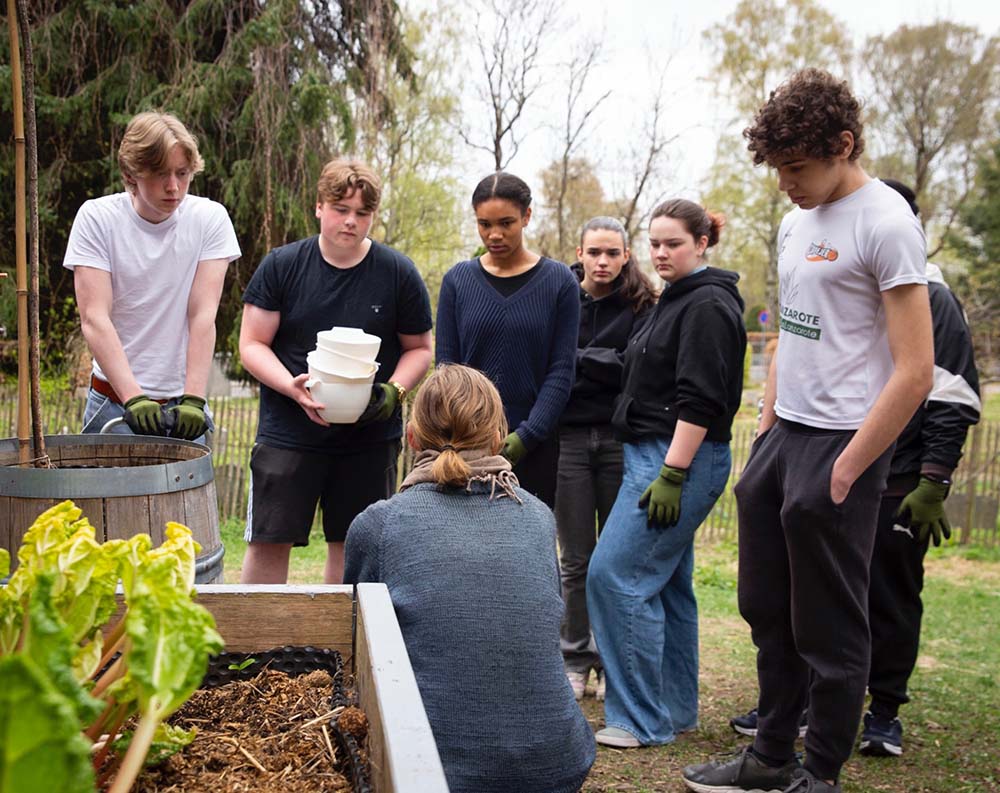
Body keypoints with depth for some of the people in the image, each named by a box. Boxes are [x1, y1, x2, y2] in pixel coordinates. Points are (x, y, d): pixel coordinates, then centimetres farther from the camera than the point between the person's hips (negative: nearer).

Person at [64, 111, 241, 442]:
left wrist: (193, 399, -19)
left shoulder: (210, 218, -3)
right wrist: (133, 398, -23)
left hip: (181, 403, 1)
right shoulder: (96, 217, -5)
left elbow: (203, 315, -9)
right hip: (114, 399, 0)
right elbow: (94, 318, -12)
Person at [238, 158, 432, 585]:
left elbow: (419, 348, 8)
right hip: (288, 433, 0)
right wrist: (293, 388, -18)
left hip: (370, 438, 1)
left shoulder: (398, 274, -1)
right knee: (268, 543, 1)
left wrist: (394, 391, -12)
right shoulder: (281, 266, -1)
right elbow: (252, 344, 0)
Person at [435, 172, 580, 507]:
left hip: (534, 444, -1)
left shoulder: (559, 281, 0)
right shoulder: (457, 279, 5)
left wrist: (527, 435, -11)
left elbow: (561, 370, -2)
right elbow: (446, 362, 3)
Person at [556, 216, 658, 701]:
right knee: (576, 560, 5)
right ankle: (576, 659, 18)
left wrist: (575, 357, -11)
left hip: (622, 439, 0)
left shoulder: (640, 307, 3)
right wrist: (604, 363, -11)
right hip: (570, 438, 0)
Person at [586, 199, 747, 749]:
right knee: (666, 583, 13)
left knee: (616, 575, -12)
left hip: (680, 459, -10)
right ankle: (675, 709, 23)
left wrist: (671, 476, -23)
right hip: (656, 456, 10)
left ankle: (643, 720, -4)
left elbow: (699, 400, -20)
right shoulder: (678, 300, 19)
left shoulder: (708, 306, -12)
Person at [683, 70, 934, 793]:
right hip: (781, 436, 8)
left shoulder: (886, 224, -13)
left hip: (839, 444, -8)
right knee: (769, 612, 16)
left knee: (828, 630, 4)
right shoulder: (796, 221, 13)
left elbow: (915, 372, -17)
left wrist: (844, 473, -16)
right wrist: (764, 434, 14)